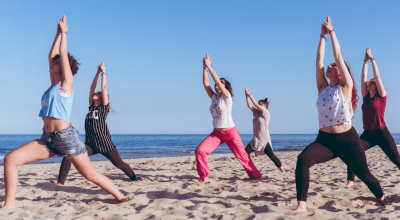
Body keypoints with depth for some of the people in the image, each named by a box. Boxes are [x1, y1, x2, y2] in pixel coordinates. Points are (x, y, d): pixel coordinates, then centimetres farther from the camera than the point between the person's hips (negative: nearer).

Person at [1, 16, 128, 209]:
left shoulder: (67, 82, -1)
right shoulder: (54, 84, 17)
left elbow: (63, 53, -1)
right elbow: (51, 55, 21)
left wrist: (64, 31, 12)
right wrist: (58, 34, 25)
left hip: (66, 136, -7)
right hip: (47, 139, 7)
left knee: (90, 175, -3)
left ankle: (121, 198, 10)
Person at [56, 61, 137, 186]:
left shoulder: (104, 108, 0)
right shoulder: (91, 107, 16)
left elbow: (104, 87, -3)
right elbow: (92, 88, 15)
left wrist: (103, 72, 3)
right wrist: (98, 73, 15)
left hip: (105, 144, -5)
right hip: (90, 145, 5)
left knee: (119, 164, 2)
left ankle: (135, 179, 27)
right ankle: (60, 183, -17)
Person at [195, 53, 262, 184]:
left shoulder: (227, 96, -8)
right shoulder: (213, 97, 8)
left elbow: (218, 80, -19)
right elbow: (205, 83, 1)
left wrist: (209, 66, -16)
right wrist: (204, 67, -5)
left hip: (230, 133, -5)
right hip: (216, 133, 5)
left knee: (242, 156, 4)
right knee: (200, 151, -13)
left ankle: (255, 175, 26)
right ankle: (204, 177, -2)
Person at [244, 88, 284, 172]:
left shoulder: (266, 113, -7)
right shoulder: (256, 113, 12)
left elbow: (256, 105, -13)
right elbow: (250, 105, 1)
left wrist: (249, 94, -11)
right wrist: (246, 96, -10)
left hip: (264, 140, -7)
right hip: (255, 140, 7)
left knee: (272, 156, -8)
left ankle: (282, 171, 4)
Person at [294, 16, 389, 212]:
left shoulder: (346, 87, -2)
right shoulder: (323, 88, 9)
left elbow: (338, 56, -5)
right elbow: (319, 59, 6)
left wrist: (332, 32, 2)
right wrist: (323, 35, 10)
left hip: (347, 140, -2)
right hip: (325, 139, 3)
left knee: (364, 174, 11)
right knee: (303, 160, -25)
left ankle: (382, 199, 42)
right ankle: (301, 205, -25)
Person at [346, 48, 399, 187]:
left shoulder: (381, 96, -2)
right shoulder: (366, 97, 9)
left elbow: (377, 76, -6)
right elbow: (363, 76, 8)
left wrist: (372, 59, 0)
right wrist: (365, 60, 10)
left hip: (382, 134, -4)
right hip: (367, 134, 4)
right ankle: (350, 180, -15)